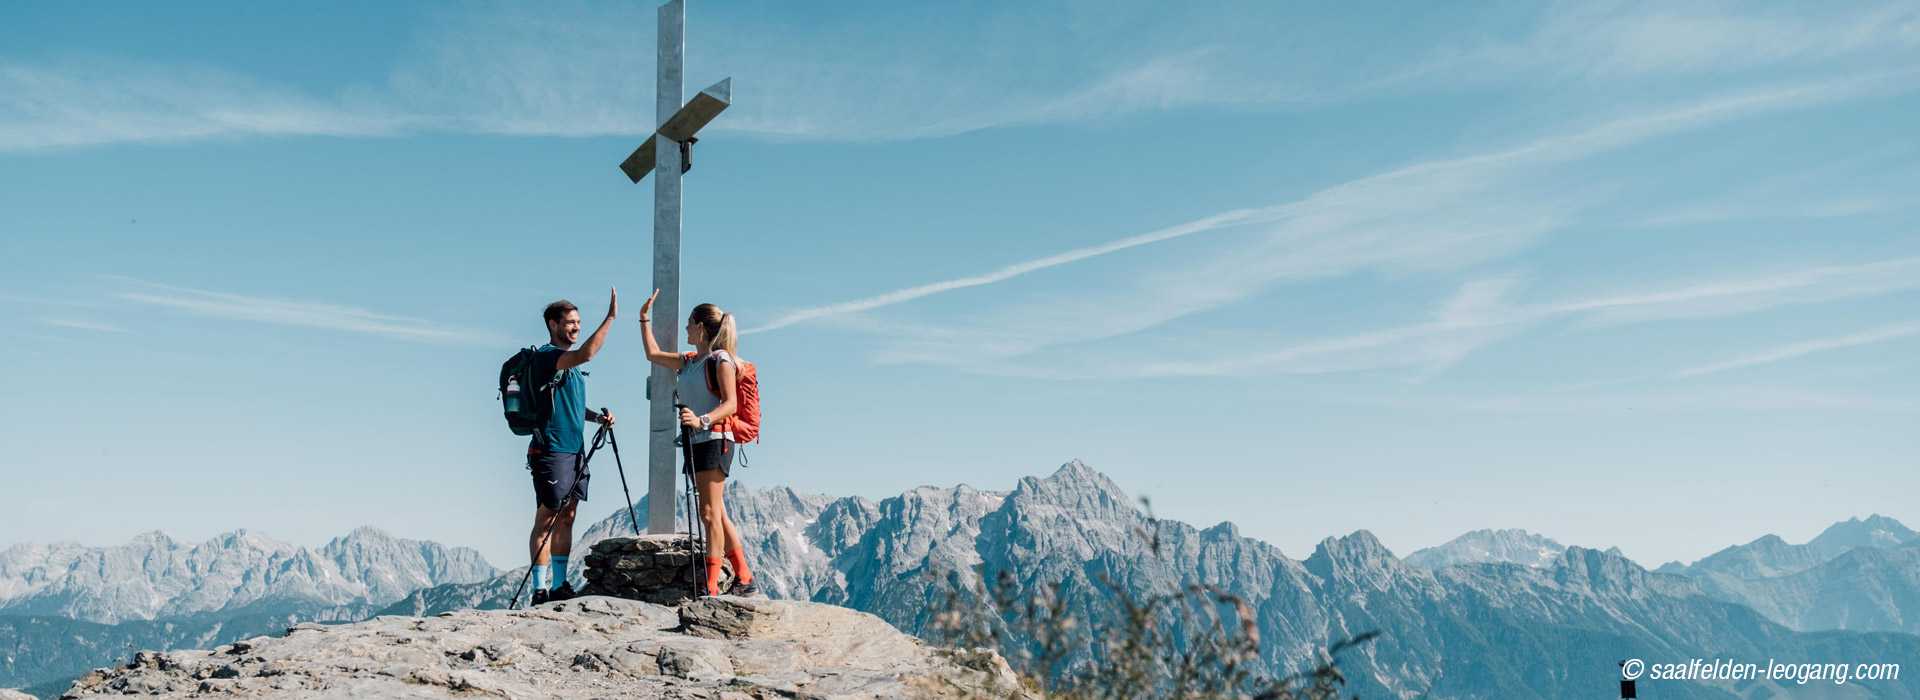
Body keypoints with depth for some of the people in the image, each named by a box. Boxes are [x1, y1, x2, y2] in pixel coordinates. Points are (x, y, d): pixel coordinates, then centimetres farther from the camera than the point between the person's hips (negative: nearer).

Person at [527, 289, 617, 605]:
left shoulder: (570, 362, 18)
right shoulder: (546, 355, -12)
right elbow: (586, 354, -30)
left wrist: (597, 416, 9)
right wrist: (610, 317, -28)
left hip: (575, 450, 9)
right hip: (551, 451, -9)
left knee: (566, 519, 9)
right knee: (546, 519, -6)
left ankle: (559, 585, 13)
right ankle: (541, 589, -4)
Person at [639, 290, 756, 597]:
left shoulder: (720, 358, -7)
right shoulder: (688, 362, 18)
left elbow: (731, 403, -16)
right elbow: (653, 354, 31)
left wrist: (702, 420, -31)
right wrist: (645, 317, 30)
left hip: (714, 440, -8)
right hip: (695, 442, 8)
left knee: (710, 512, -12)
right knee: (716, 514, 9)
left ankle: (711, 587, -14)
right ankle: (744, 579, 14)